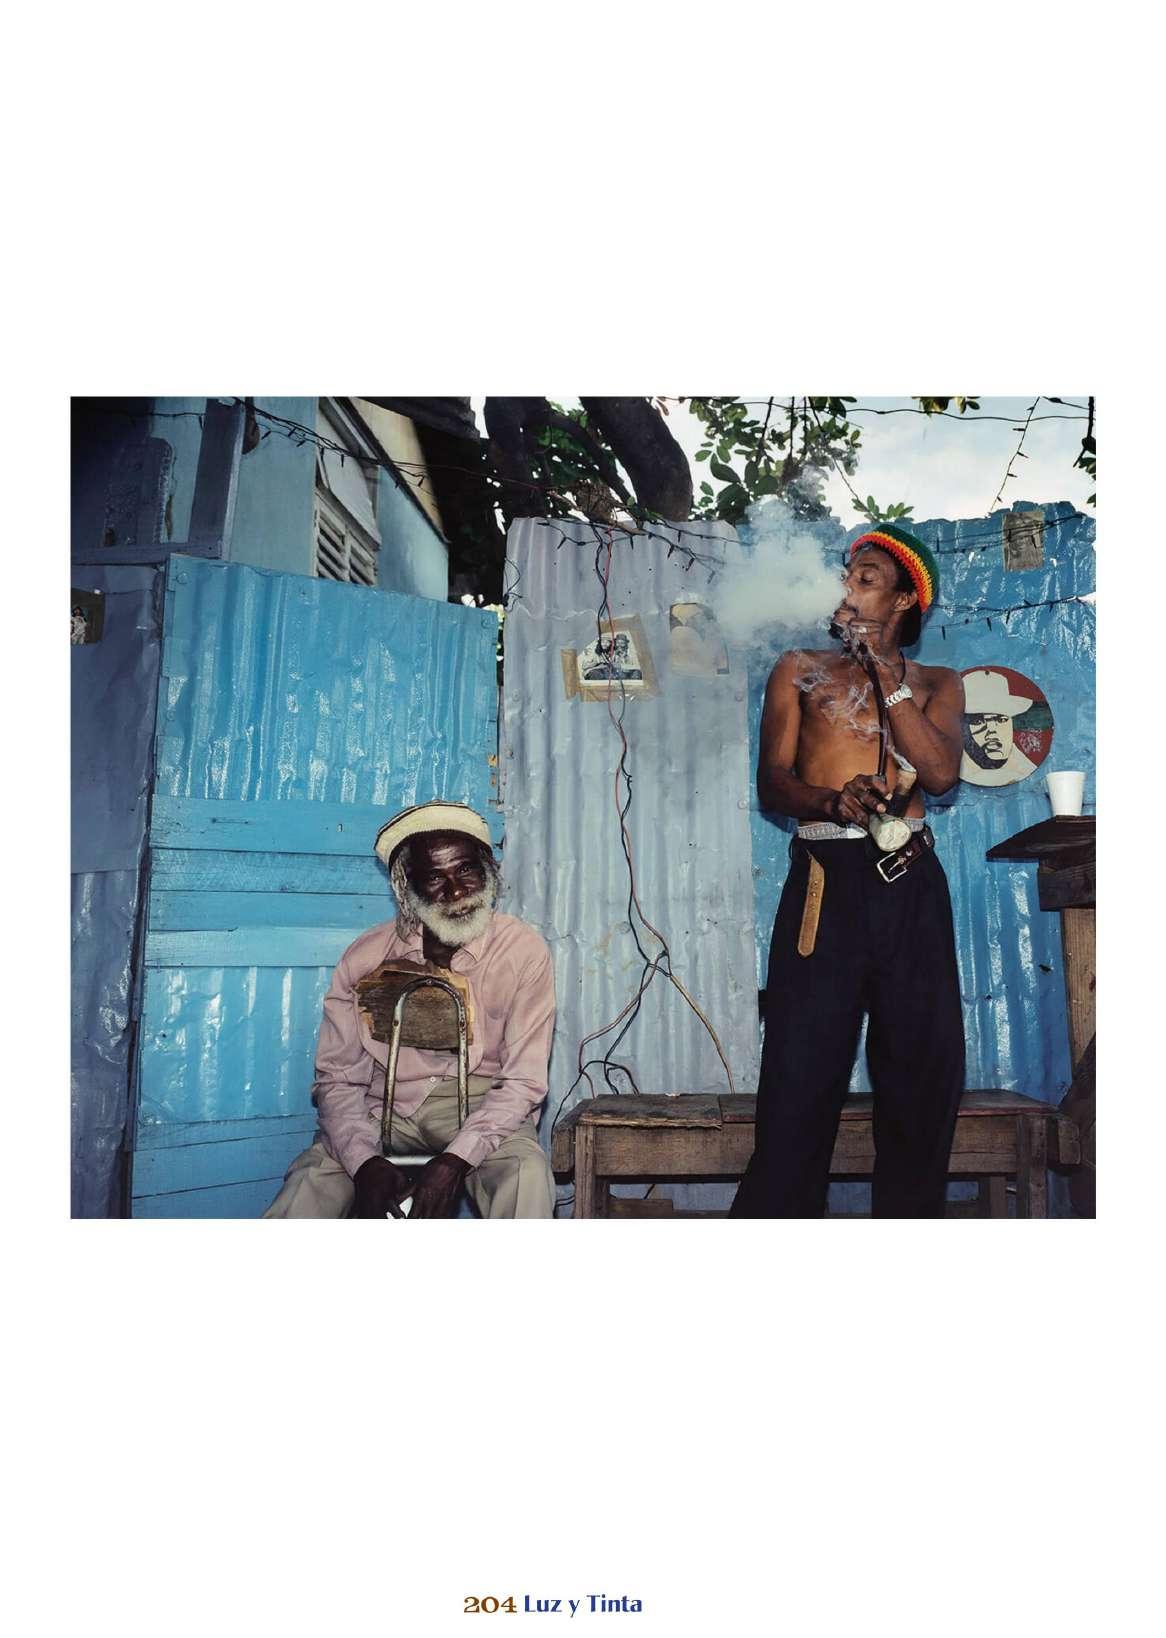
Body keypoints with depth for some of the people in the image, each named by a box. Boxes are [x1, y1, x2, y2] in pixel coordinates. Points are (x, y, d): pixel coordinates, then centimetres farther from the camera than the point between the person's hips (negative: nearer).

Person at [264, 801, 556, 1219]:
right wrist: (365, 1162, -21)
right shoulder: (365, 958, -3)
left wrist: (455, 1160, -25)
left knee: (526, 1174, -32)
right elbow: (338, 1077, -1)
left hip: (480, 1107, -1)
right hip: (385, 1108, 1)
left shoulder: (524, 951, -9)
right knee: (309, 1185, -25)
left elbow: (522, 1080, -10)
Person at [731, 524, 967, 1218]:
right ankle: (779, 1213, 4)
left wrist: (887, 672, -3)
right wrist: (833, 801, -16)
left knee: (925, 1069, 4)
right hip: (825, 880, -1)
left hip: (911, 882, 2)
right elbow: (772, 783, 5)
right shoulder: (801, 670, 16)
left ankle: (910, 1212, 17)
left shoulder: (937, 682, 17)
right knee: (801, 1077, -4)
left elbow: (941, 773, -3)